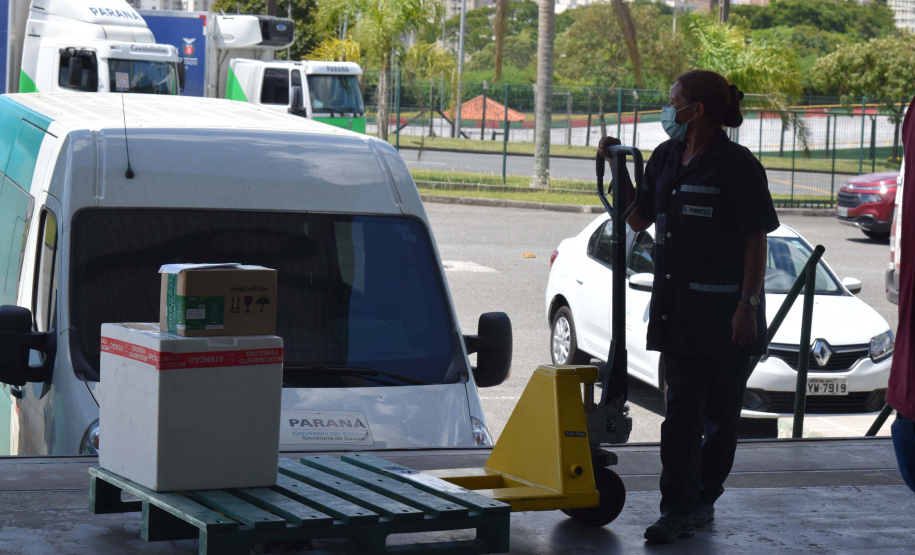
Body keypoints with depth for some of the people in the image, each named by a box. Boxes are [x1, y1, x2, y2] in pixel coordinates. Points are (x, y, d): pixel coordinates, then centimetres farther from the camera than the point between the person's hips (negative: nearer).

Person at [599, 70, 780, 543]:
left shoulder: (736, 165, -11)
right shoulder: (665, 159, 10)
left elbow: (757, 240, -11)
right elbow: (640, 220, 20)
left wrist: (748, 304, -17)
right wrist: (618, 169, 8)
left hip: (725, 317, -6)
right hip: (677, 310, 6)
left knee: (719, 415, 7)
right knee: (681, 411, 3)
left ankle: (701, 499, 20)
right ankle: (681, 508, 3)